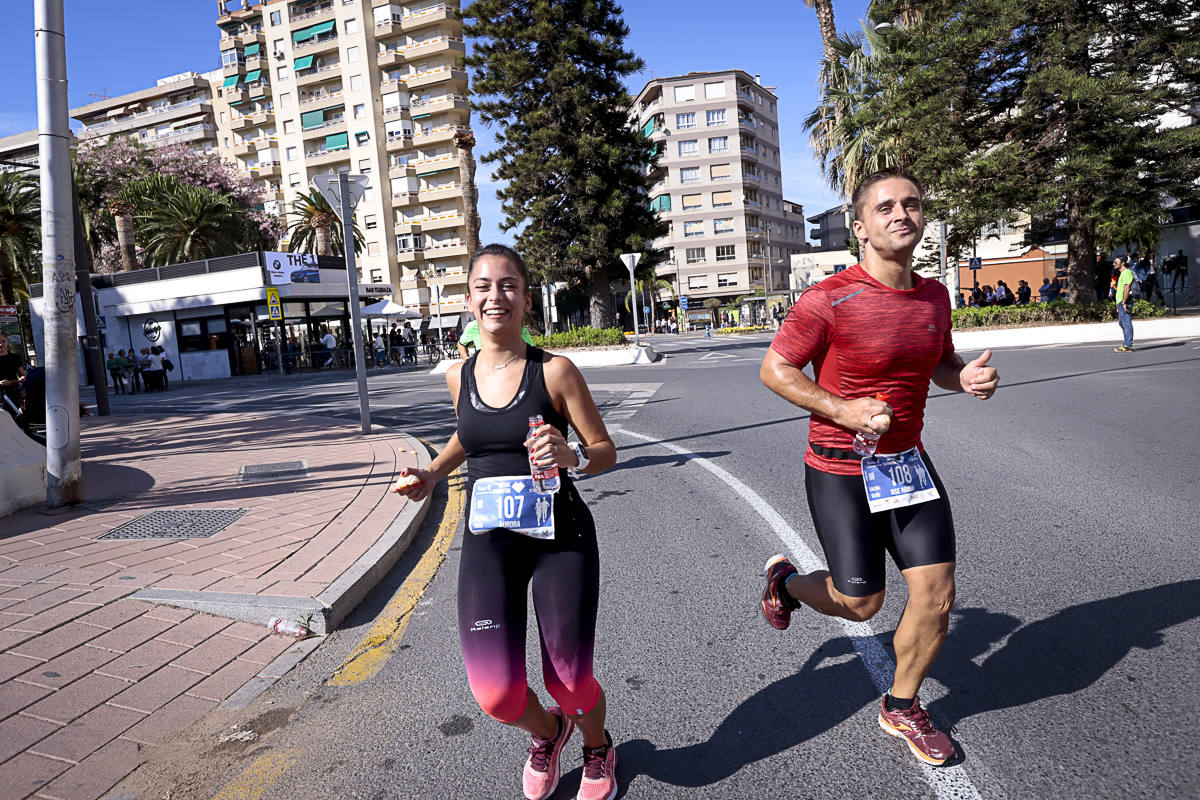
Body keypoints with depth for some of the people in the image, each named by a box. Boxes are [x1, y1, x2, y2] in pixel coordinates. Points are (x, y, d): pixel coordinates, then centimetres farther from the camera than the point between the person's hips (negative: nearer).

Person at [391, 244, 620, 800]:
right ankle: (546, 733, 33)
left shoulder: (554, 371, -9)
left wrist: (569, 456, -25)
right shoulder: (459, 376, 3)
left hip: (560, 538, -2)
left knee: (570, 684, 5)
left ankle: (598, 748, 44)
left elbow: (606, 452, -4)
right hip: (487, 541, 3)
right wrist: (431, 474, 10)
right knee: (496, 694, -7)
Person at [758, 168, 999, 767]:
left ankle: (902, 708, 29)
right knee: (860, 604, 4)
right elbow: (775, 369, -12)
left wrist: (968, 377, -5)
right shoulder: (829, 300, -18)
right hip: (840, 470, -6)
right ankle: (786, 582, 37)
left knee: (936, 595, 4)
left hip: (907, 461, 6)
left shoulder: (934, 296, 3)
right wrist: (846, 410, -23)